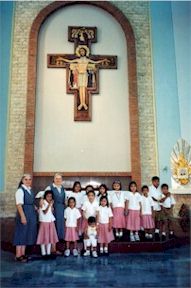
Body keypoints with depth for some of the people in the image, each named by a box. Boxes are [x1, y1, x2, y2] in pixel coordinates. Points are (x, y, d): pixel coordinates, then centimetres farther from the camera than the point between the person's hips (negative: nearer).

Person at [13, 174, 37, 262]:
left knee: (27, 233, 12)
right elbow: (19, 205, -18)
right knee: (21, 233, -1)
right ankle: (18, 255, 9)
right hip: (23, 213, -8)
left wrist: (35, 207, 5)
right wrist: (22, 216, -23)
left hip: (31, 214, 8)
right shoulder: (20, 190, -12)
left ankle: (23, 254, 23)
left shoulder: (30, 190, 11)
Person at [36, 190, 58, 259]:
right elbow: (45, 212, -18)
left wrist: (52, 205, -9)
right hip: (44, 222, -6)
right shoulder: (42, 202, -9)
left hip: (51, 222, 6)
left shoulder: (51, 203, 10)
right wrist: (49, 205, -22)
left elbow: (52, 211, 3)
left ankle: (48, 253, 17)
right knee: (44, 237, -2)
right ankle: (43, 253, 7)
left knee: (50, 237, 8)